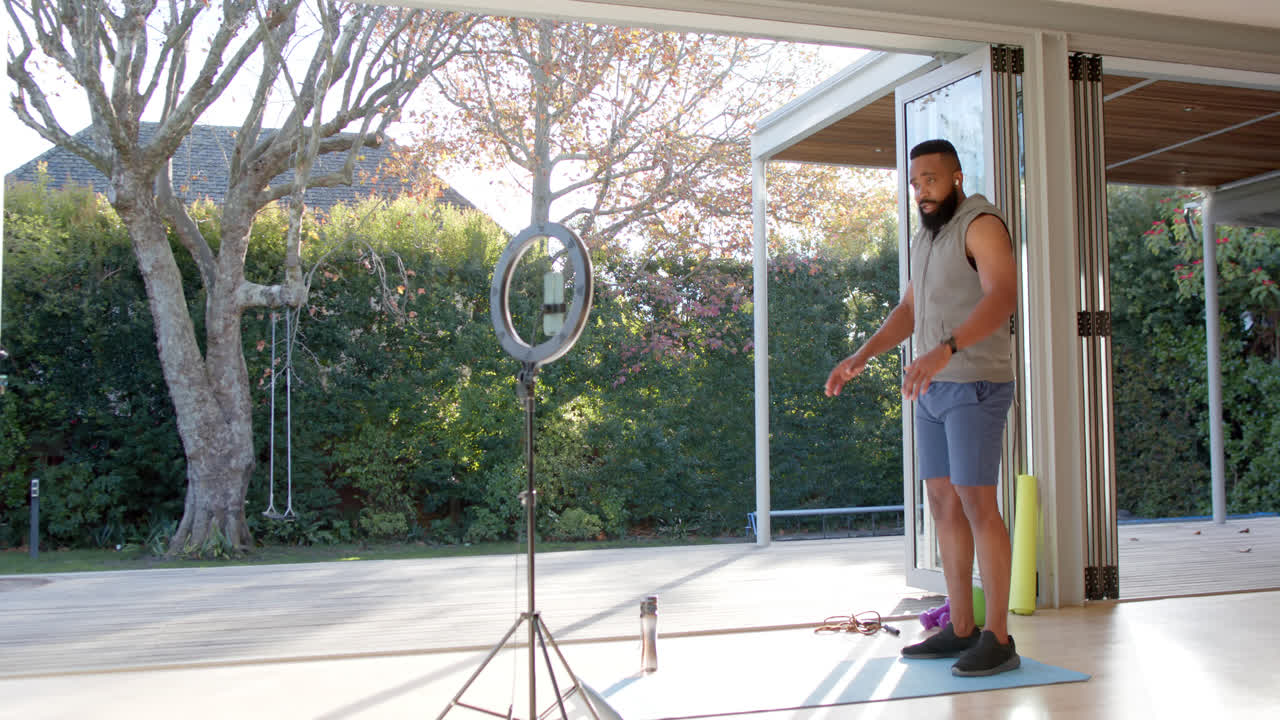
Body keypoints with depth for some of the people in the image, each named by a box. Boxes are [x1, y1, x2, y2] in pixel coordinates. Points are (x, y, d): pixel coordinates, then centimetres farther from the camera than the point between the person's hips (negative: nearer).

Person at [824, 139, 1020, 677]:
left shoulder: (982, 225, -13)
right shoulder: (927, 238, 17)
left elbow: (1004, 297, -29)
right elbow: (908, 313, 19)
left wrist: (943, 350, -43)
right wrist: (860, 357, 5)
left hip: (976, 388, -9)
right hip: (937, 391, 9)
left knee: (977, 506, -11)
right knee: (944, 506, 7)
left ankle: (998, 639, -4)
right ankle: (960, 630, 14)